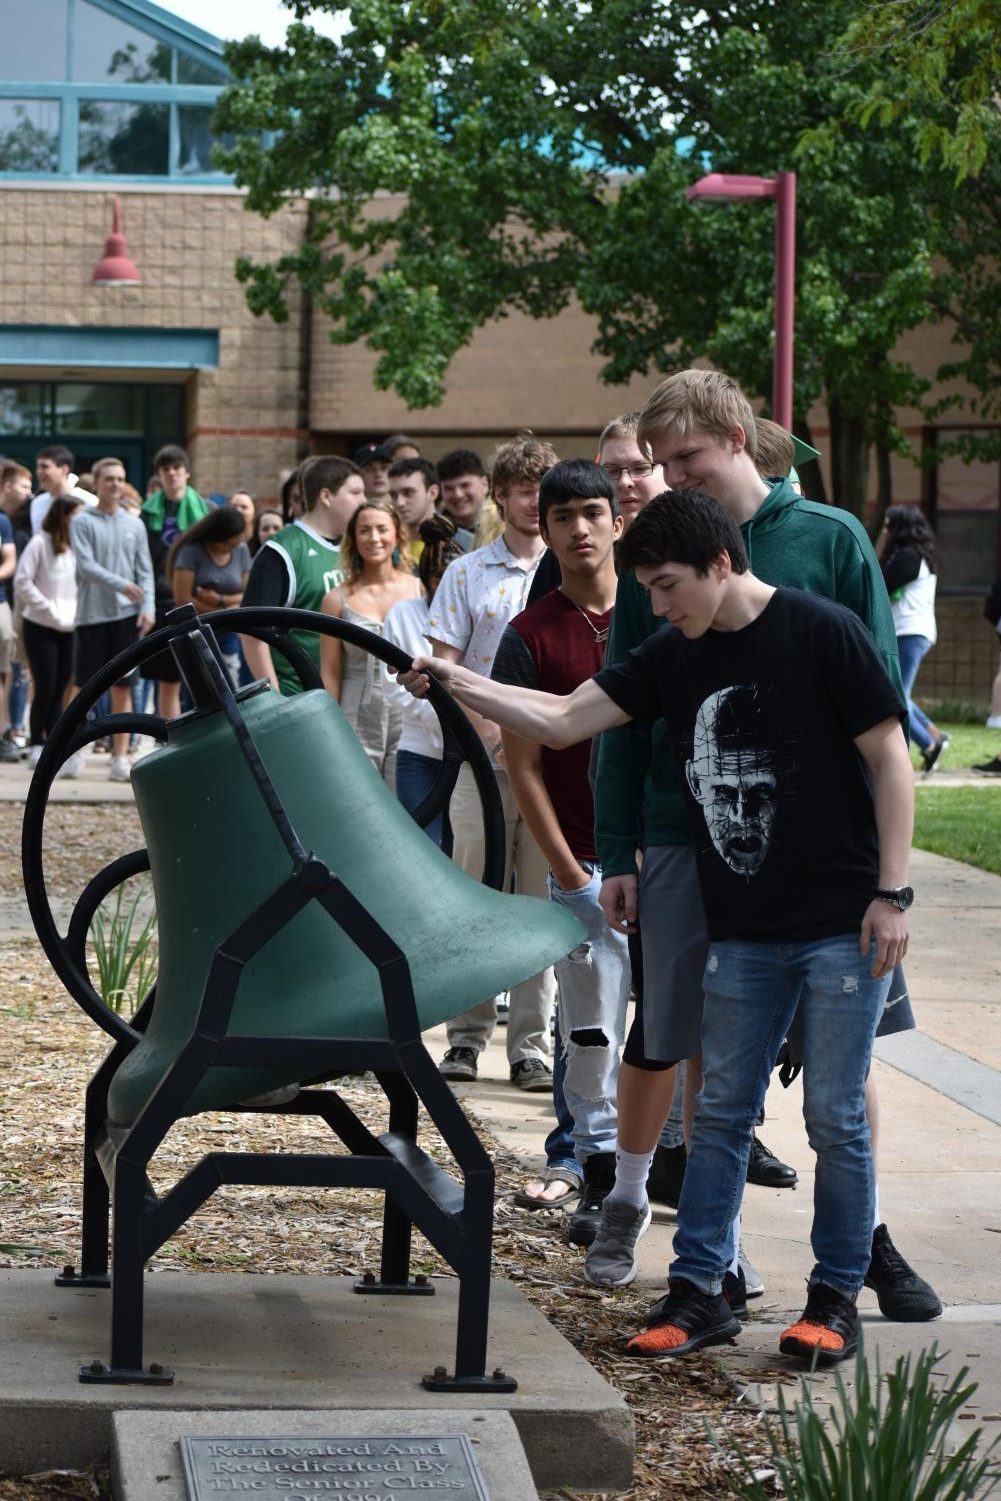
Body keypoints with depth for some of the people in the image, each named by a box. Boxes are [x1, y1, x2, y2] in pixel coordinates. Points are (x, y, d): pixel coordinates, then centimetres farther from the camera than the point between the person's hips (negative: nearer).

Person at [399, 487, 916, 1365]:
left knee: (836, 1117, 1)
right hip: (742, 929, 6)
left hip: (843, 927, -6)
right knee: (721, 1111, 8)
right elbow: (564, 721, 4)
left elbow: (889, 761, -9)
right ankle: (699, 1292, 15)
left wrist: (892, 892, -12)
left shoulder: (823, 634, -10)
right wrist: (460, 686, -8)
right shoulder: (673, 659, 6)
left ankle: (837, 1299, 12)